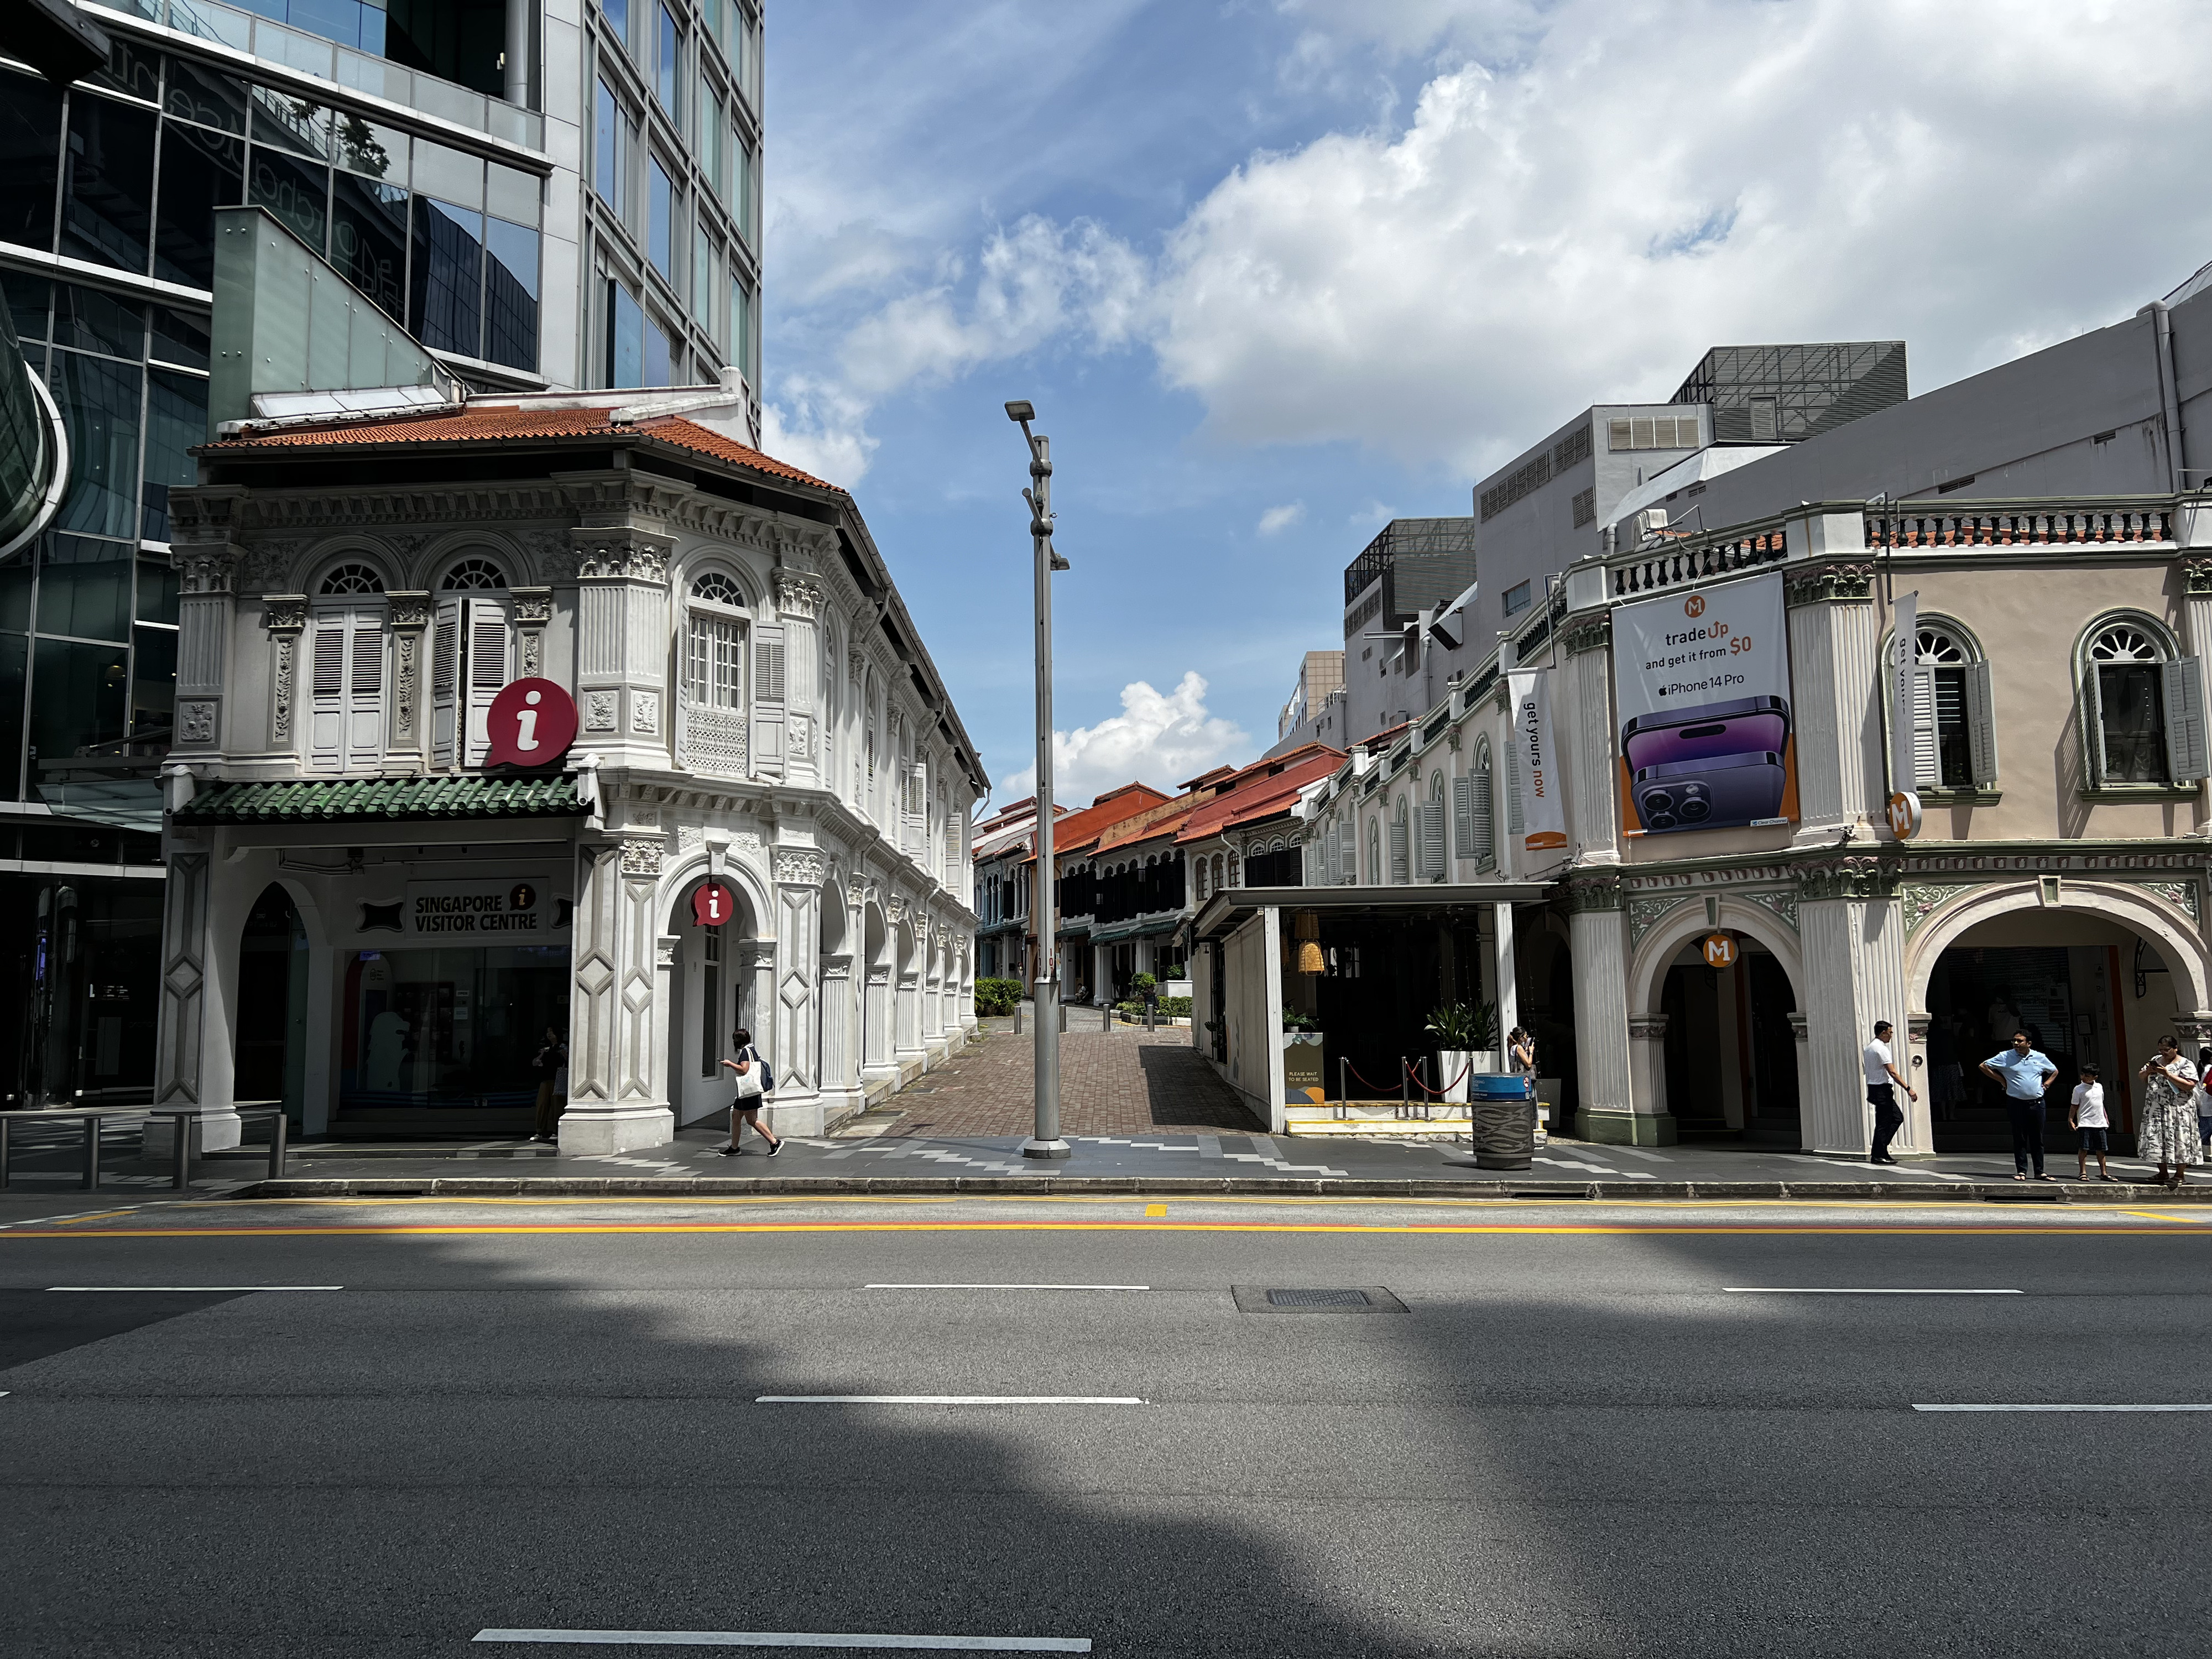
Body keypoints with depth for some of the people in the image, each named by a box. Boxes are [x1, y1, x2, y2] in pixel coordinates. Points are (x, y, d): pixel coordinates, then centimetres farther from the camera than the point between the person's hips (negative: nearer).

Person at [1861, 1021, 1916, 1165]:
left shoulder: (1868, 1048, 15)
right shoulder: (1881, 1049, -15)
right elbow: (1893, 1073, -20)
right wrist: (1908, 1089, -21)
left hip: (1873, 1087, 10)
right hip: (1883, 1090, -10)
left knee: (1898, 1117, 13)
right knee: (1883, 1123, -4)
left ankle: (1881, 1149, 11)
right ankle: (1878, 1155, 0)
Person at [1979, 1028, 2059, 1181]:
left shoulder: (2040, 1057, 6)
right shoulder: (2006, 1057, -2)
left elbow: (2055, 1071, 24)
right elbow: (1984, 1066, 1)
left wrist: (2047, 1084, 9)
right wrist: (2001, 1080, -1)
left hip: (2037, 1103, 2)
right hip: (2017, 1103, -2)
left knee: (2038, 1139, 6)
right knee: (2020, 1139, 1)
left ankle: (2040, 1172, 11)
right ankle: (2021, 1171, 5)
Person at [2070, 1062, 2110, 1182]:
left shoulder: (2099, 1087, 12)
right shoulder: (2078, 1089, -2)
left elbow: (2101, 1103, 22)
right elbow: (2074, 1106, -2)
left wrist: (2106, 1118, 21)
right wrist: (2070, 1120, -9)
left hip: (2099, 1123, 5)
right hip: (2085, 1123, -5)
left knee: (2101, 1149, 9)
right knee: (2084, 1148, -6)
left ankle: (2103, 1173, 17)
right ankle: (2083, 1173, -1)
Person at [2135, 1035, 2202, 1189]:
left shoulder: (2185, 1064, -5)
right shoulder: (2156, 1060, 13)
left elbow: (2190, 1085, -17)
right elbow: (2140, 1076, 19)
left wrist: (2168, 1075, -21)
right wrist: (2148, 1071, -3)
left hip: (2178, 1110, -6)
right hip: (2156, 1109, 6)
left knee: (2179, 1141, -4)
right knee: (2155, 1139, 4)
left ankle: (2179, 1175, 5)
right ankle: (2162, 1174, 14)